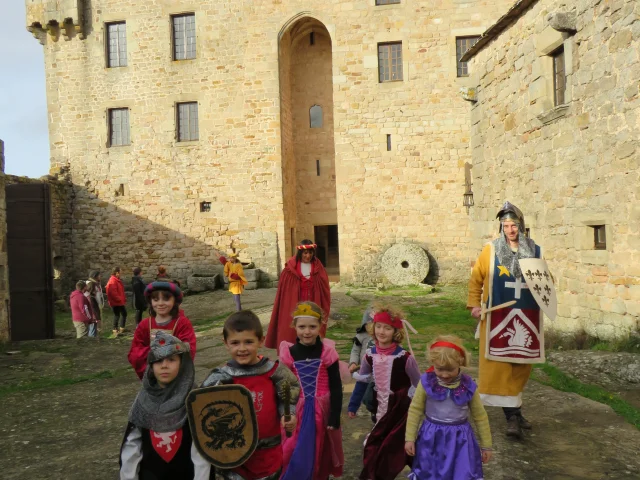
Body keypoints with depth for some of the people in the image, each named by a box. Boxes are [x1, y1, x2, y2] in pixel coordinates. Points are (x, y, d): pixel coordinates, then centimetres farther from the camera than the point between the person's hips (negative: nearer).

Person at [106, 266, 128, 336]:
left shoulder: (117, 280, 14)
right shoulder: (112, 281, -19)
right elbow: (113, 292, -27)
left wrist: (123, 298, 12)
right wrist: (119, 299, -21)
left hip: (120, 302, 10)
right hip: (116, 302, -10)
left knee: (124, 314, 15)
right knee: (117, 315, -2)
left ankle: (122, 329, 23)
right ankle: (115, 331, 7)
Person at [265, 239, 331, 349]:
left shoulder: (318, 268, 3)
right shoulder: (291, 268, -4)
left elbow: (324, 290, 5)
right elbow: (284, 291, -1)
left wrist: (324, 310, 3)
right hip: (294, 309, -2)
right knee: (291, 336, -2)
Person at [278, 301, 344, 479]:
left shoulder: (327, 352, -10)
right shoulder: (288, 353, -6)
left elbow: (336, 388, -6)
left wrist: (335, 417, -6)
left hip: (322, 409, 0)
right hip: (297, 410, 1)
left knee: (322, 454, 15)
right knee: (296, 455, 2)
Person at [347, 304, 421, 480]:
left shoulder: (404, 357, -19)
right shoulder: (370, 355, -5)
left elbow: (419, 386, -8)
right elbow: (362, 382, 8)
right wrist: (353, 406, 14)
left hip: (400, 410, -4)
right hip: (380, 408, 4)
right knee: (376, 447, 13)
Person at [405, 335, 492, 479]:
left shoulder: (468, 386, -11)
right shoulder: (427, 382, -13)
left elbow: (480, 416, 2)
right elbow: (415, 410, -2)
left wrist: (486, 445, 8)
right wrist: (409, 438, -2)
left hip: (459, 441, 0)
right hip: (431, 440, 0)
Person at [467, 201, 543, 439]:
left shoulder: (535, 251, 6)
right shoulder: (491, 250, -2)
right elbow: (476, 278, 4)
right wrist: (474, 304, -3)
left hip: (526, 318, 3)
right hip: (498, 317, -3)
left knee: (520, 364, 12)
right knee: (500, 364, -7)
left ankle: (514, 410, 29)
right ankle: (512, 415, 0)